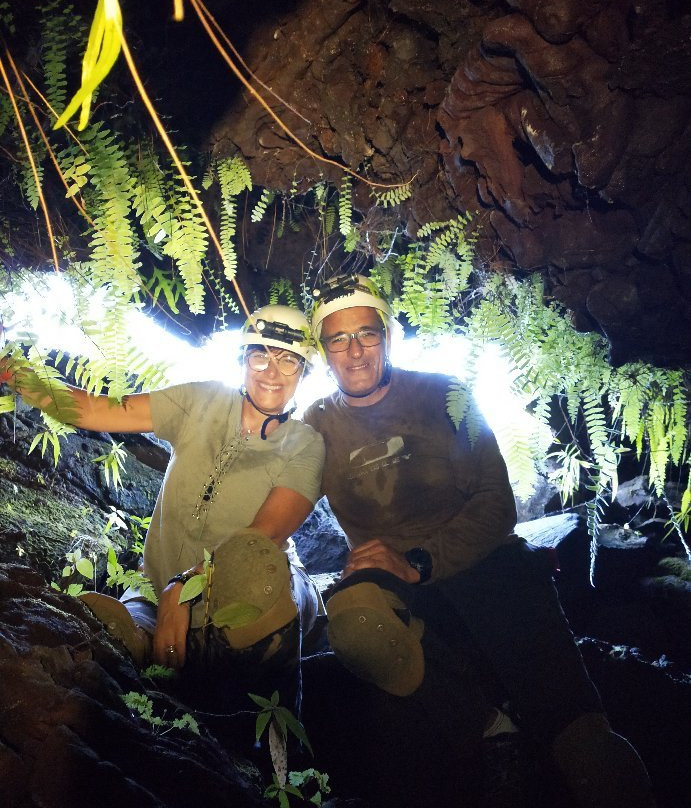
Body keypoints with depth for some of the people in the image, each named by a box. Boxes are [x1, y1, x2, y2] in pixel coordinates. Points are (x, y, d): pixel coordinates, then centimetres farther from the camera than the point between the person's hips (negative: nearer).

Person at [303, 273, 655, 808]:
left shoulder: (441, 394, 3)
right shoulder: (319, 425, 9)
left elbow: (497, 502, -2)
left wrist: (420, 562, -15)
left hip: (476, 561, -2)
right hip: (389, 580, 2)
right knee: (355, 621, -36)